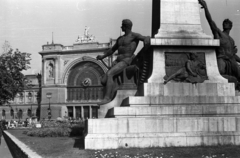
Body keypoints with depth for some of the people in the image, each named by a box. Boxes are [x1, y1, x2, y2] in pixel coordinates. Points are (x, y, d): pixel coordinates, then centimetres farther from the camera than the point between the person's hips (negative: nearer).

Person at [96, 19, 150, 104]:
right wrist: (103, 56, 26)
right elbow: (112, 50, 34)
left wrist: (146, 40, -40)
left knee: (109, 74, -29)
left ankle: (107, 98, -30)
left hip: (126, 61, -8)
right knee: (103, 81, -7)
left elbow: (146, 38, -17)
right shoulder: (120, 38, 23)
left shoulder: (134, 36, 0)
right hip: (117, 61, 8)